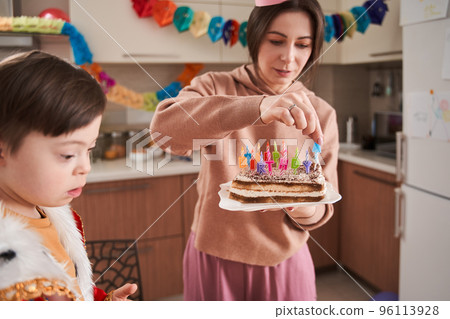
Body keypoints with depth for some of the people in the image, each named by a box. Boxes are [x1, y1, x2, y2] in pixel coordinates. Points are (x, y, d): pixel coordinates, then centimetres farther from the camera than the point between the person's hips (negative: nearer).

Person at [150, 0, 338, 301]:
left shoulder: (321, 114, -3)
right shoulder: (215, 87, -9)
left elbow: (324, 202, -1)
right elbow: (165, 128, -31)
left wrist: (307, 210, -25)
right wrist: (255, 107, -44)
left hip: (284, 262, 2)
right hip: (215, 256, -1)